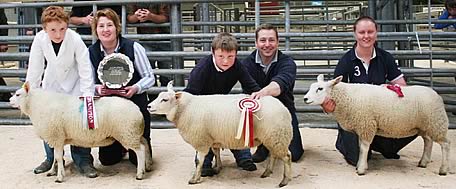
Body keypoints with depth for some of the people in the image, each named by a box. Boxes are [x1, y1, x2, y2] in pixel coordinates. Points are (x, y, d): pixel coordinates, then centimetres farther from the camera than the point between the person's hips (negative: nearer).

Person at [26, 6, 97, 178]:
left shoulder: (75, 40, -28)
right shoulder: (40, 39, -20)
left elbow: (85, 70, -24)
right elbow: (34, 68, -11)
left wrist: (87, 96, -27)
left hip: (74, 86, -3)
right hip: (51, 84, 3)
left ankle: (83, 161, 3)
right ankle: (52, 158, 23)